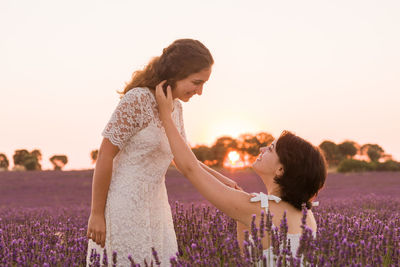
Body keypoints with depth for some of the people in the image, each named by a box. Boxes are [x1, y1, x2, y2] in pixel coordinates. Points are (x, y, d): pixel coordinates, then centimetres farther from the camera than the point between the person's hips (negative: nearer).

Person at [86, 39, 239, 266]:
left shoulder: (175, 107, 8)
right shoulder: (137, 100, -17)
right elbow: (105, 156, -16)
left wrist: (219, 180, 5)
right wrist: (96, 214, -14)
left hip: (154, 206, 8)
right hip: (124, 203, -8)